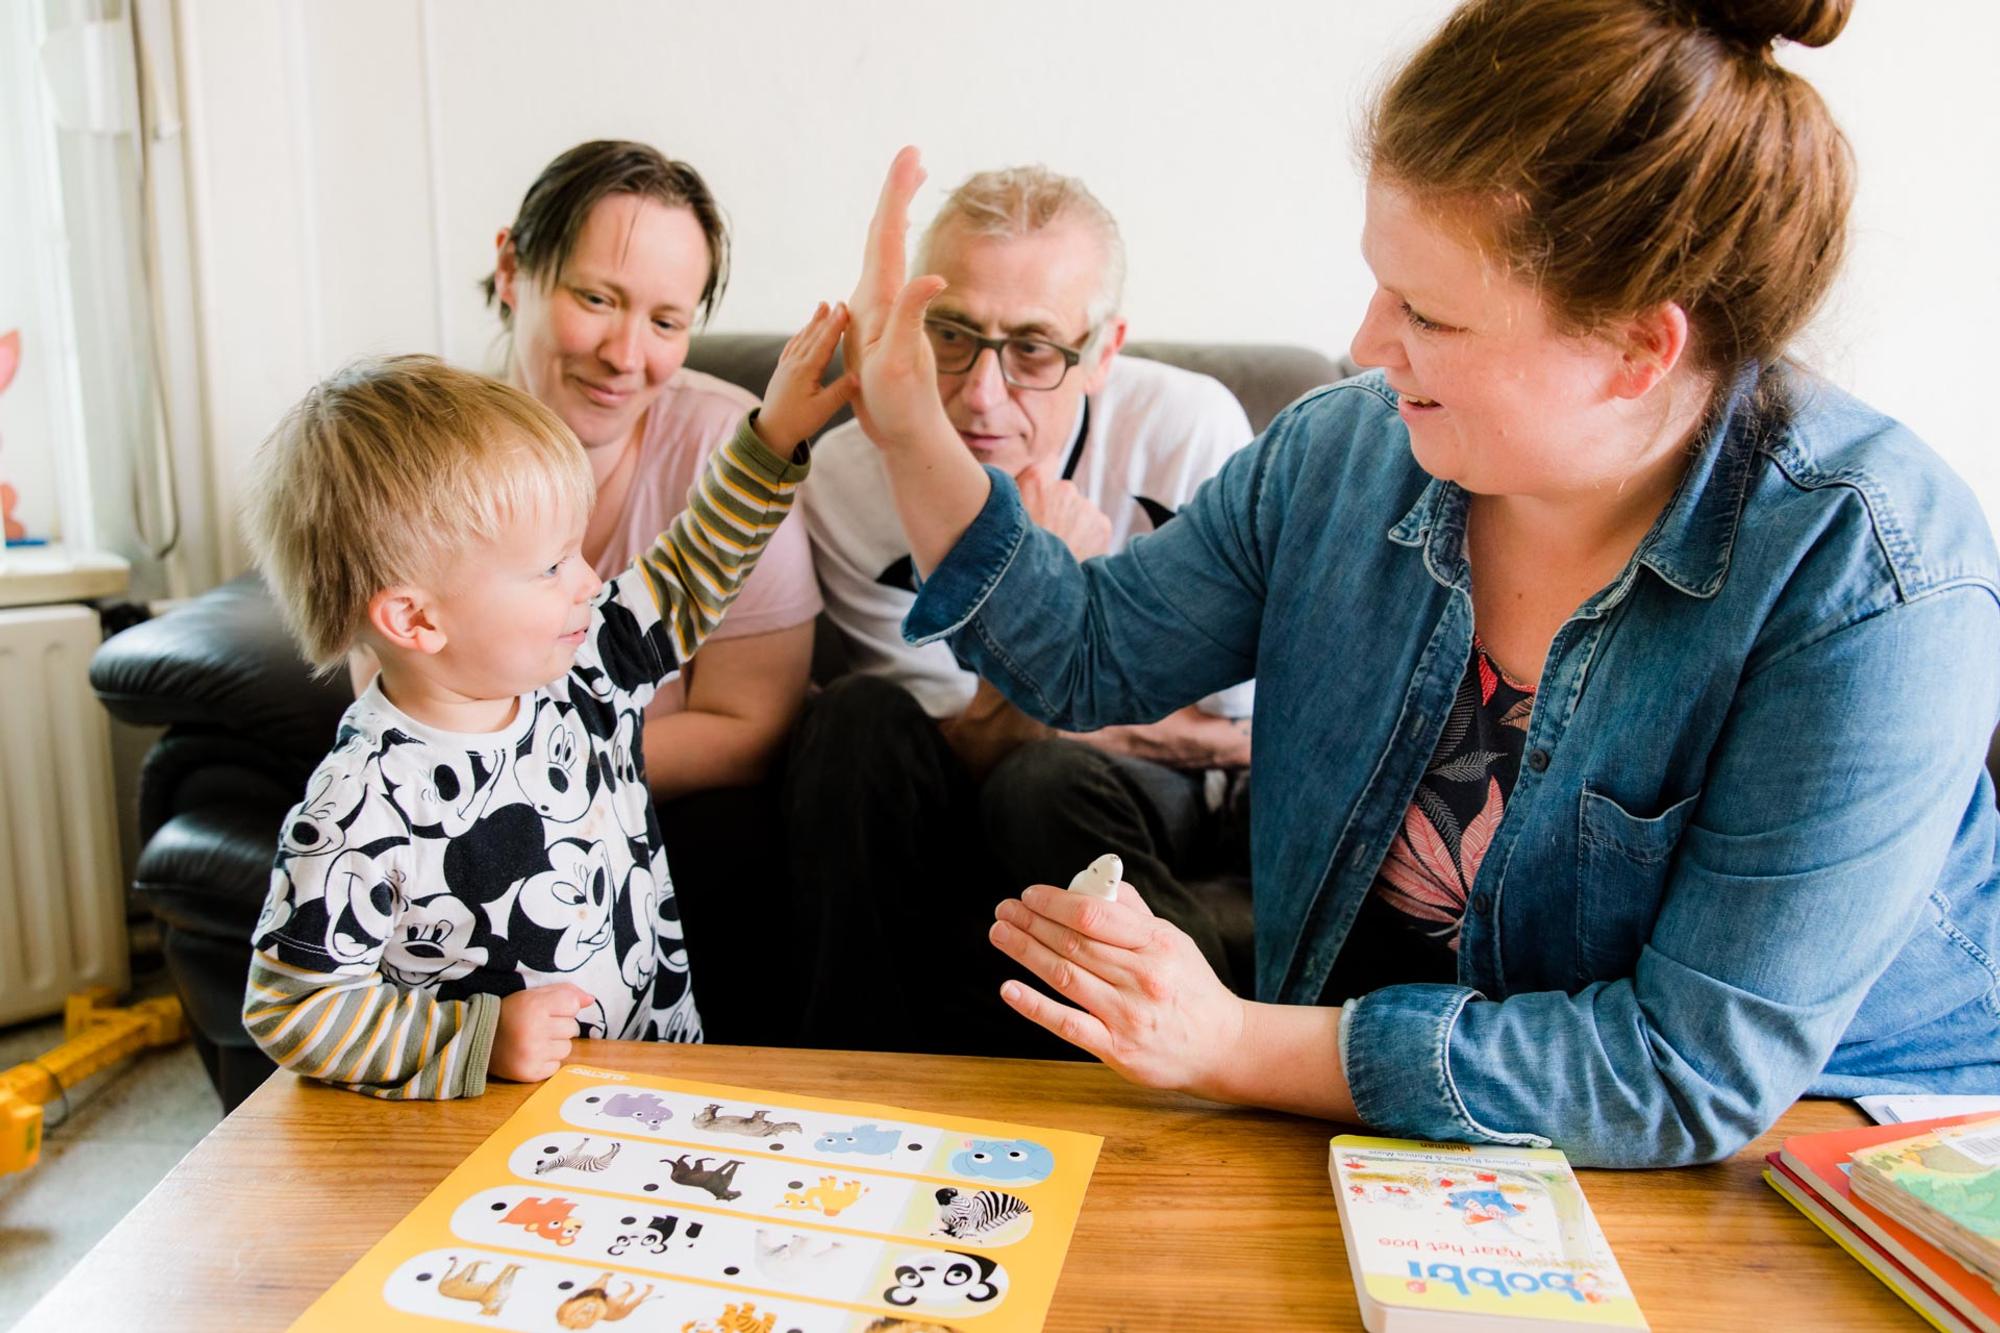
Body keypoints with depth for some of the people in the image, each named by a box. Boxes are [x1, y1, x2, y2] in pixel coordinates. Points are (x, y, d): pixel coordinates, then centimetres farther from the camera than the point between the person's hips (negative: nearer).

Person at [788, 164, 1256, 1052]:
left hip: (1156, 788, -1)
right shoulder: (846, 482, -17)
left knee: (1043, 780, -33)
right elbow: (970, 753, -16)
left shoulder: (1190, 429, -20)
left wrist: (1041, 722, -18)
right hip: (950, 801, 2)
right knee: (858, 716, -28)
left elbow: (1262, 729, -12)